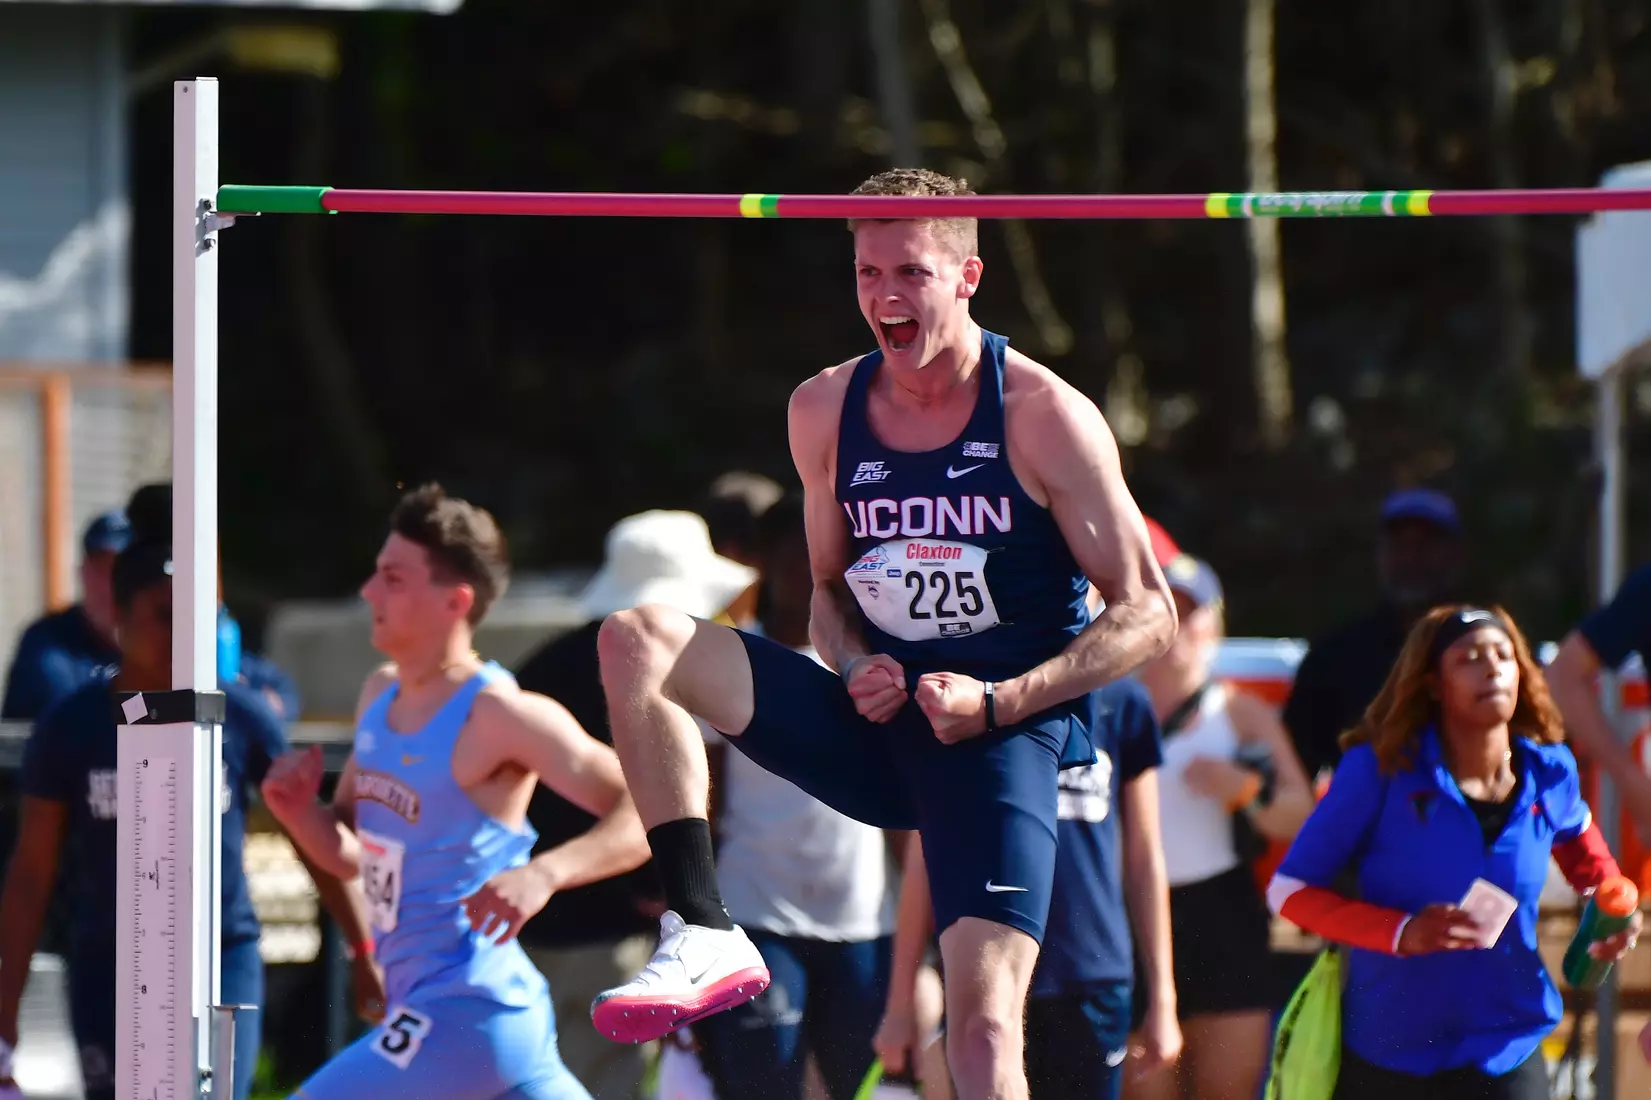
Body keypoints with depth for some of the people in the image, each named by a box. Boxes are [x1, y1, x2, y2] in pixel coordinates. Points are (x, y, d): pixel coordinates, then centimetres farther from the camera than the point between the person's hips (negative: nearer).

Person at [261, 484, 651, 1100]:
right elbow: (350, 853, 20)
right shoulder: (381, 695, 9)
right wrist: (298, 812, -2)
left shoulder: (499, 715, -17)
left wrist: (544, 873, -35)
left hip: (460, 1014, -9)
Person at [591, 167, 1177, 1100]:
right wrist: (855, 669, -5)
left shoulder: (1044, 418, -8)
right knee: (635, 641, -12)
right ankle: (704, 937, -17)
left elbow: (1148, 613, -6)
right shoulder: (827, 411, 6)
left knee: (984, 1025, -21)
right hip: (877, 722, 5)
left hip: (1007, 735, -5)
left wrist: (997, 702, -17)